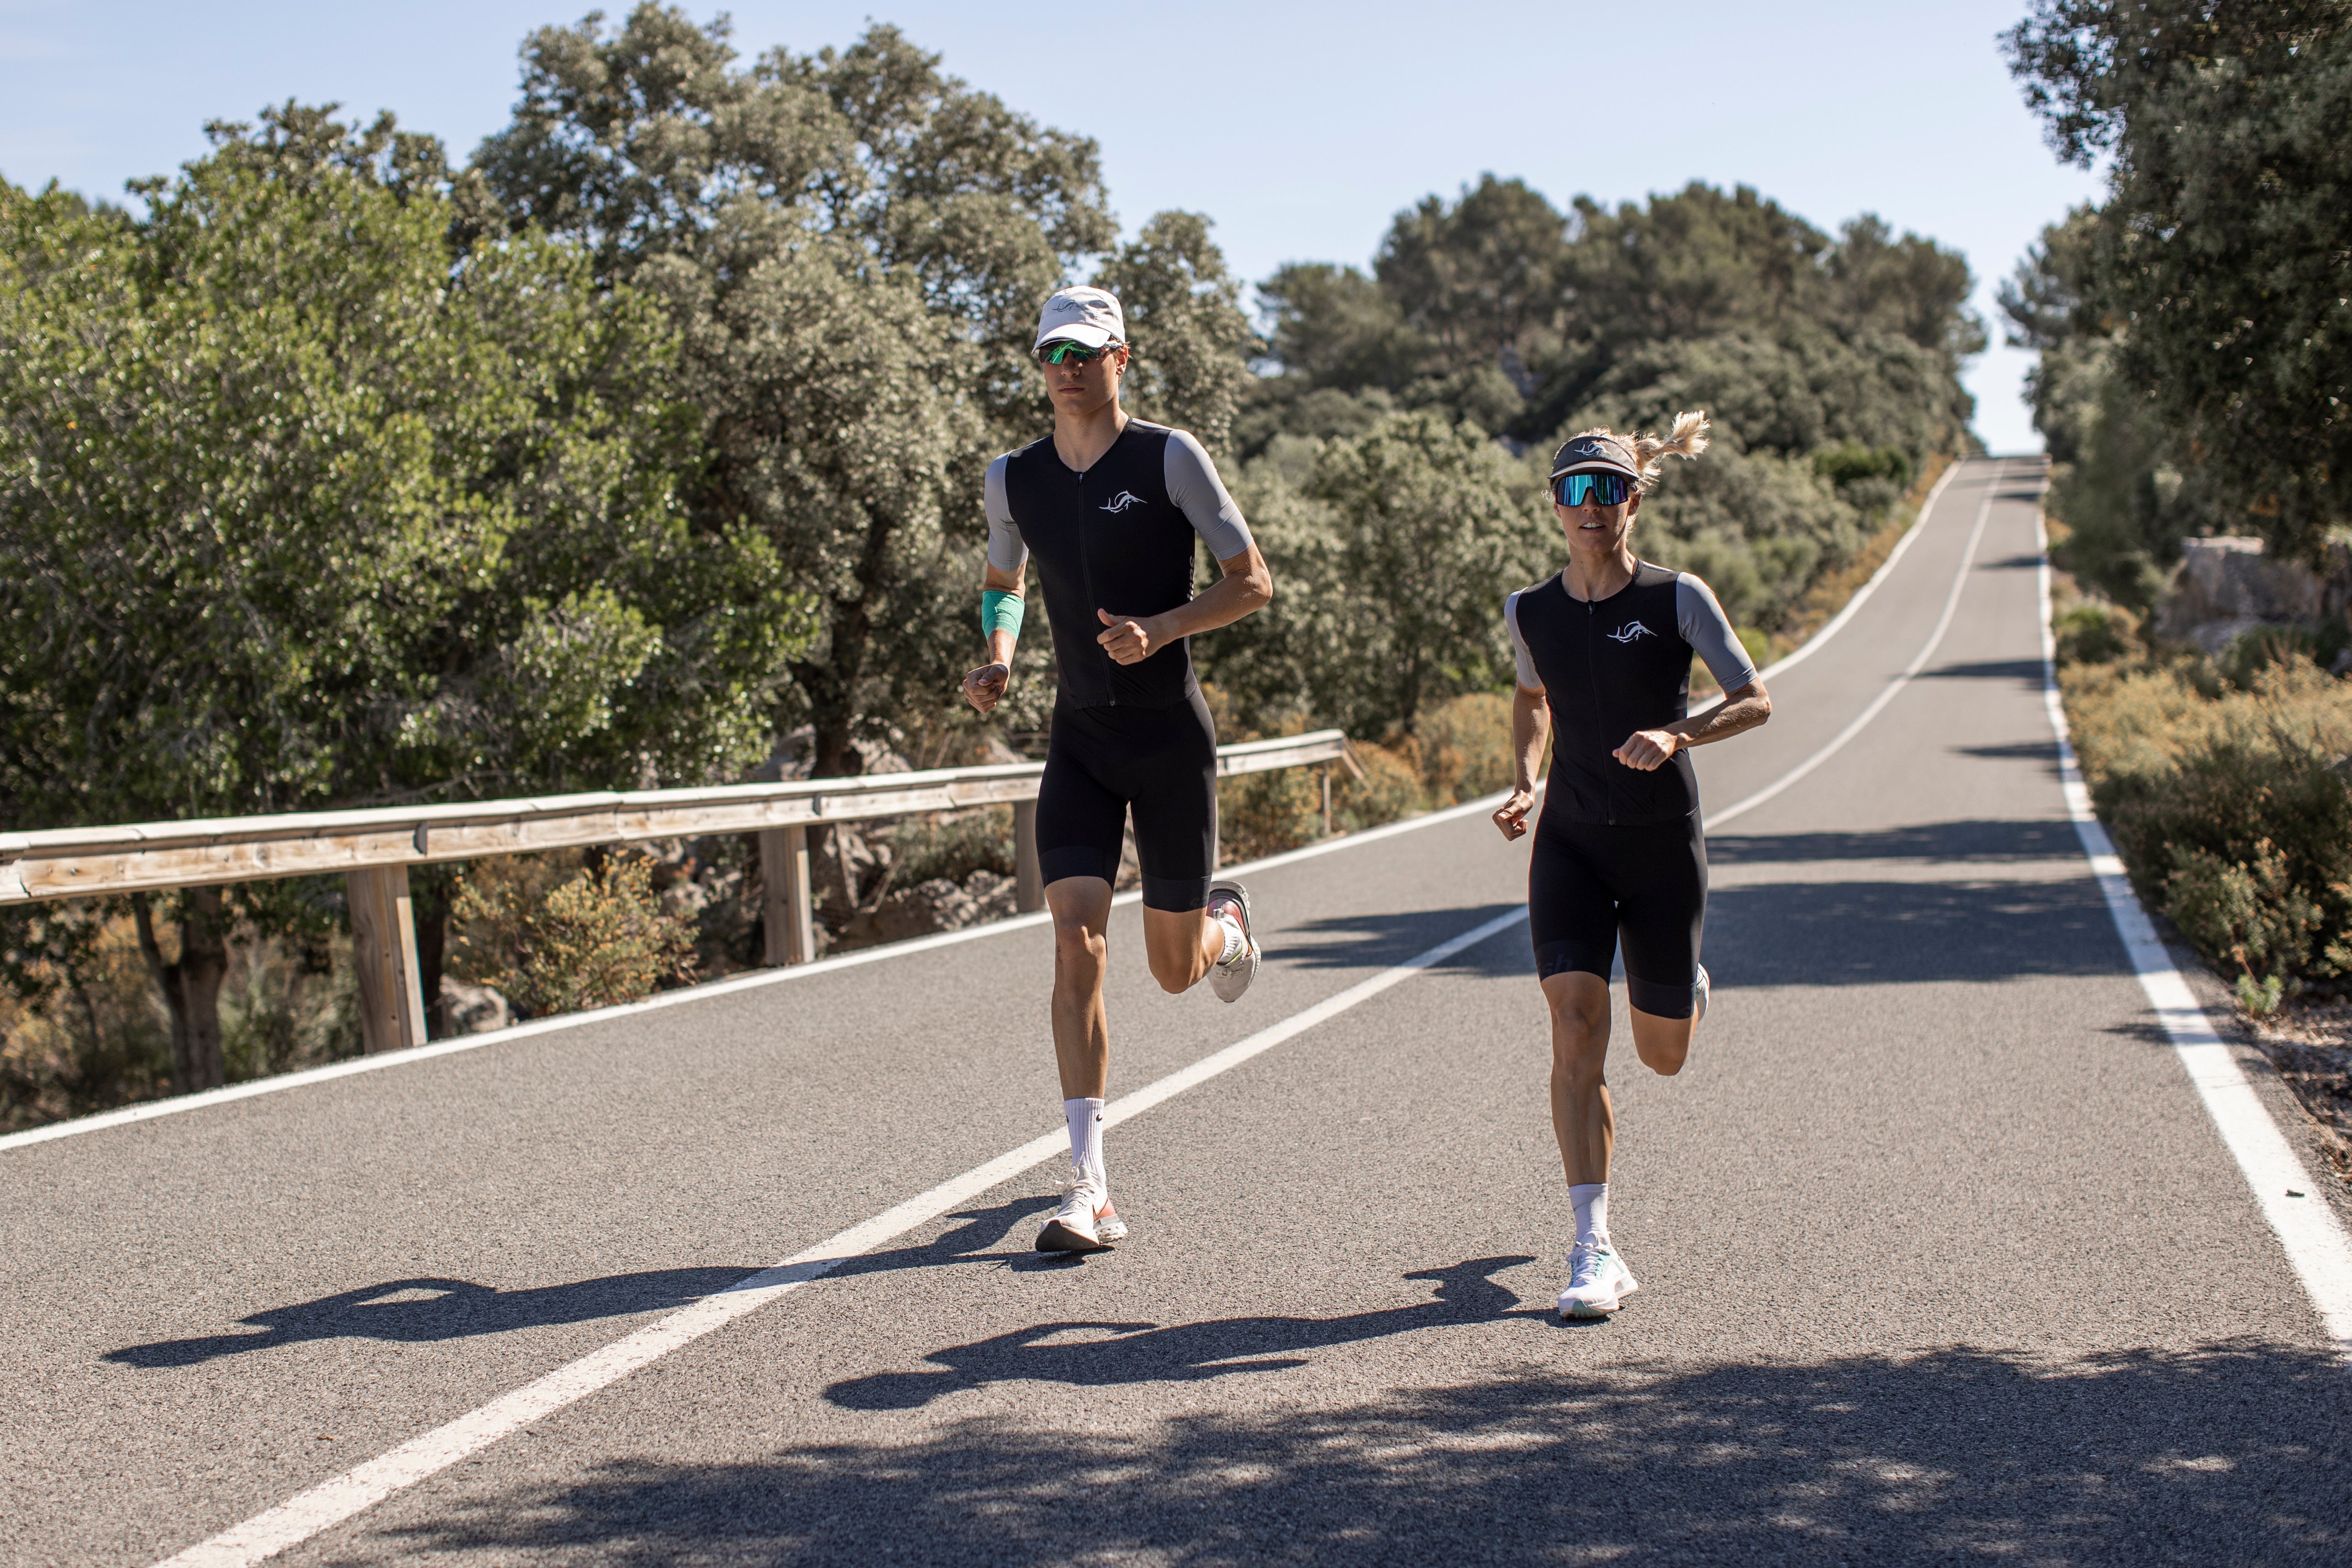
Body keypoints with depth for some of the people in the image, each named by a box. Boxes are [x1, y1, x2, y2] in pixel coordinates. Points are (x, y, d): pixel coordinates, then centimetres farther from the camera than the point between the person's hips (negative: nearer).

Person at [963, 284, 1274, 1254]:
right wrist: (997, 658, 2)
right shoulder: (1014, 478, 5)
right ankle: (1090, 1194, -12)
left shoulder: (1169, 458, -7)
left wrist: (1160, 629, -21)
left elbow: (1252, 583, -5)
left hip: (1171, 736, -2)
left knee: (1175, 970, 7)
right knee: (1076, 945, -14)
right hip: (1079, 738, 3)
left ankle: (1225, 925, 47)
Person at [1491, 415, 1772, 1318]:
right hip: (1570, 843, 1)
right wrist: (1523, 782, 4)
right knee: (1576, 1032, -16)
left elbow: (1755, 702, -5)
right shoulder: (1530, 613, 2)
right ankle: (1594, 1251, -14)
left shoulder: (1677, 599, -7)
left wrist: (1677, 736, -22)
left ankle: (1687, 987, 50)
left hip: (1663, 844, -1)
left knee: (1662, 1055, 10)